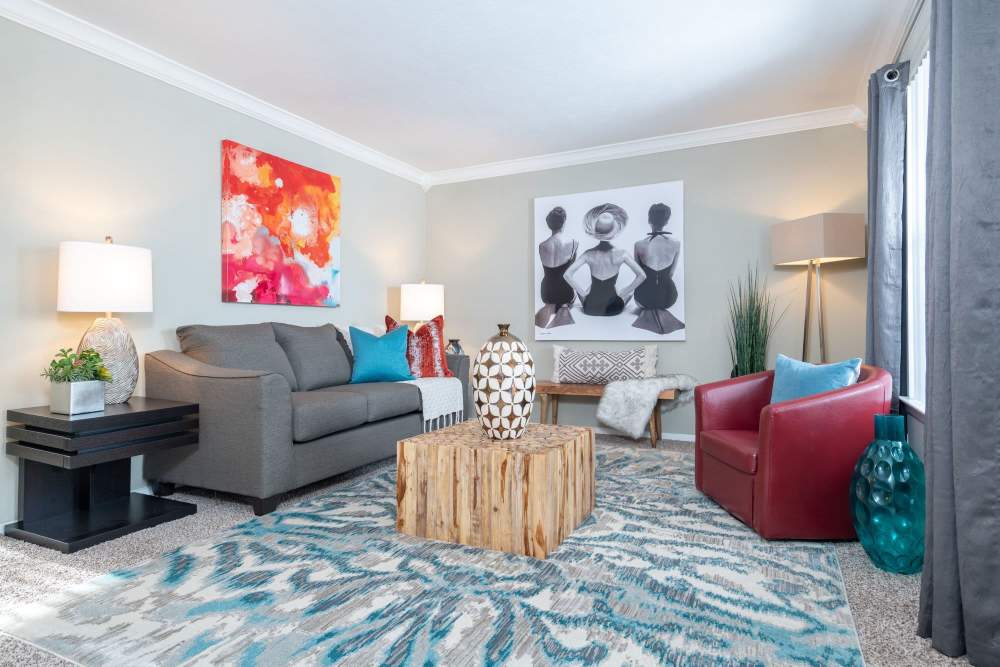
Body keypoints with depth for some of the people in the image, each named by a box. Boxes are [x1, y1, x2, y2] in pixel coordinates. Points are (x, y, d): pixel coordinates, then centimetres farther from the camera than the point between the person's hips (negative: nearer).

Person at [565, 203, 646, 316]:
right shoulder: (621, 254, -14)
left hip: (590, 308, 1)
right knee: (631, 289, 30)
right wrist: (623, 293, -3)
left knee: (580, 286, 32)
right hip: (613, 309, 0)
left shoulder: (588, 254, -11)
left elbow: (567, 275, -16)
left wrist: (582, 292, -4)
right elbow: (642, 276, -14)